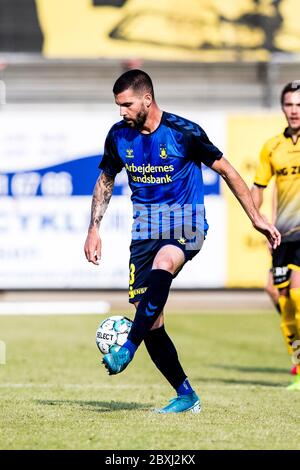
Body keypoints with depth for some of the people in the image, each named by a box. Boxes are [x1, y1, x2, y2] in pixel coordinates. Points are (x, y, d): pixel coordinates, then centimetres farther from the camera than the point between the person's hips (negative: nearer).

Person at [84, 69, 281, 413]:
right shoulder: (119, 136, 1)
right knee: (150, 320, -5)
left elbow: (225, 170, -1)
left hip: (185, 224, -4)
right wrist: (94, 230, 10)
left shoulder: (184, 132, -11)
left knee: (161, 267, -38)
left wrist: (256, 218, 0)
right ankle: (186, 396, 6)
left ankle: (127, 350, -41)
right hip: (145, 227, 5)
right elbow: (105, 181, 17)